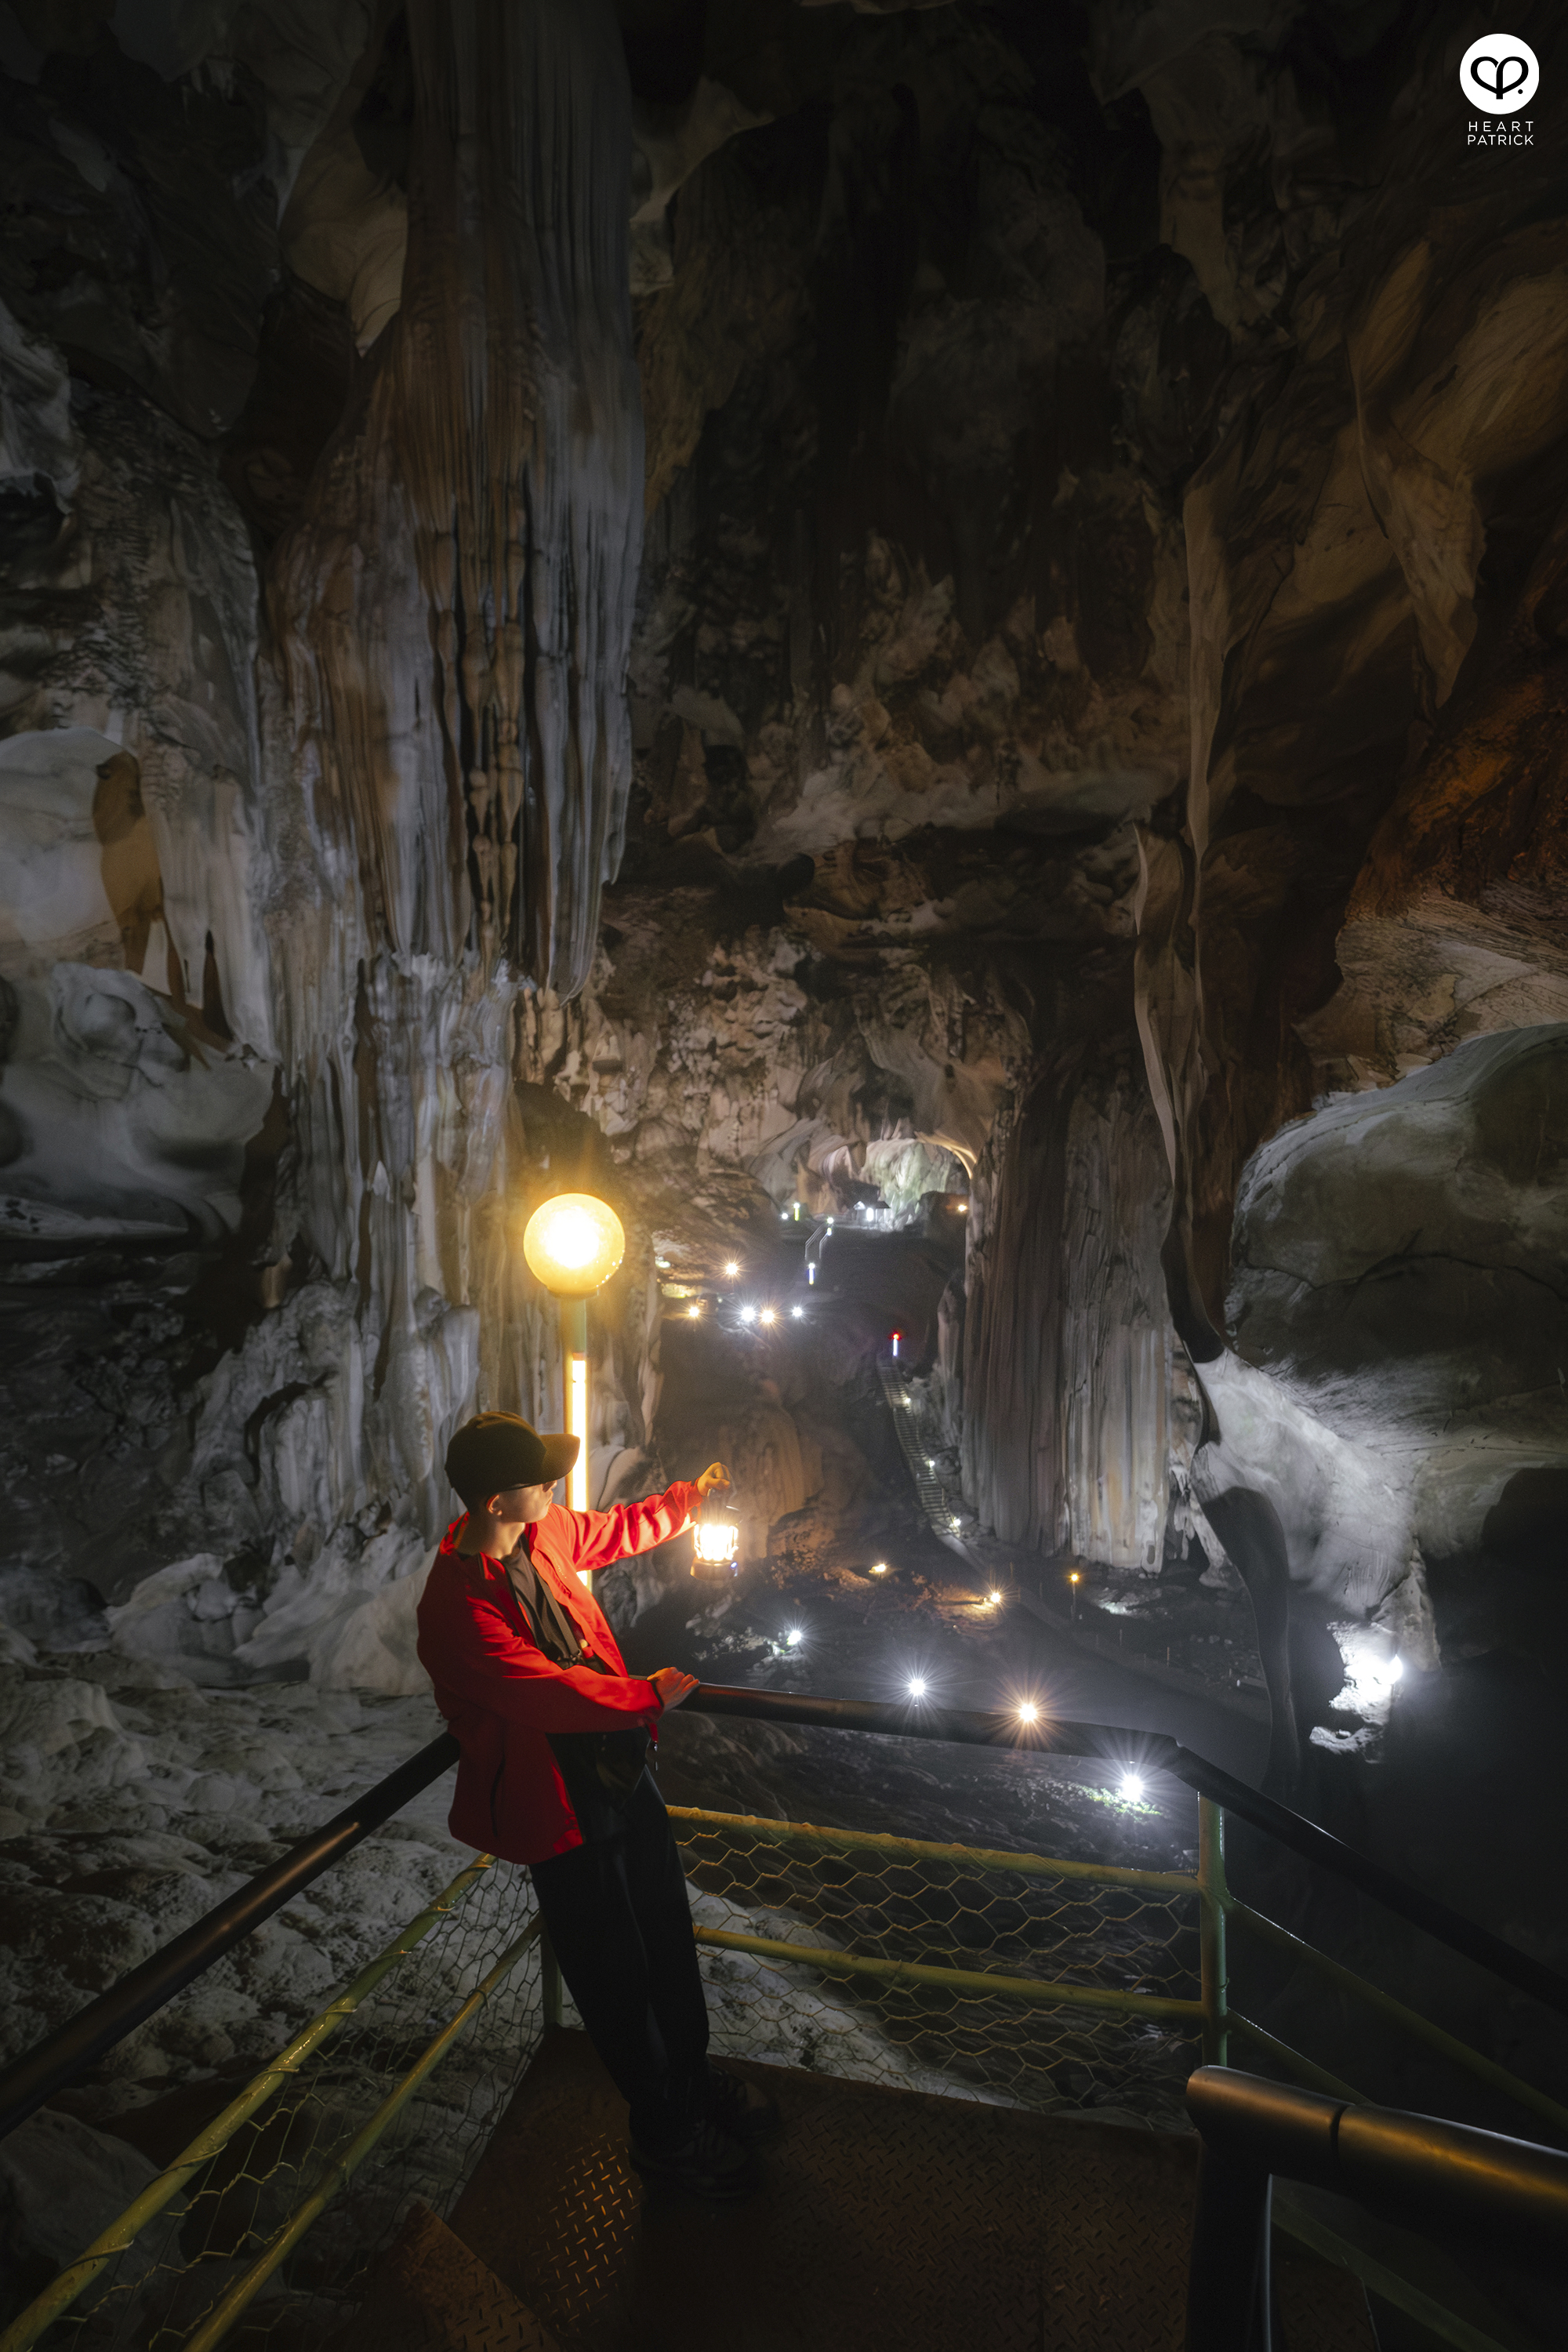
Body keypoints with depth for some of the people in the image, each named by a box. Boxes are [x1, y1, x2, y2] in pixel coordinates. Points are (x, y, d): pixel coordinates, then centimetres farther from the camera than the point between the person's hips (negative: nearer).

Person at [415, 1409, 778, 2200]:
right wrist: (650, 1695, -19)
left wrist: (693, 1493, 19)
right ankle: (664, 2133, 38)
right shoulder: (457, 1608, -30)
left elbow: (621, 1529, 14)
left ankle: (693, 2077, 50)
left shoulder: (545, 1531, -7)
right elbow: (552, 1693, -31)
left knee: (669, 1937, 24)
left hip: (624, 1771, 7)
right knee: (616, 1977, 13)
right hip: (563, 1810, -7)